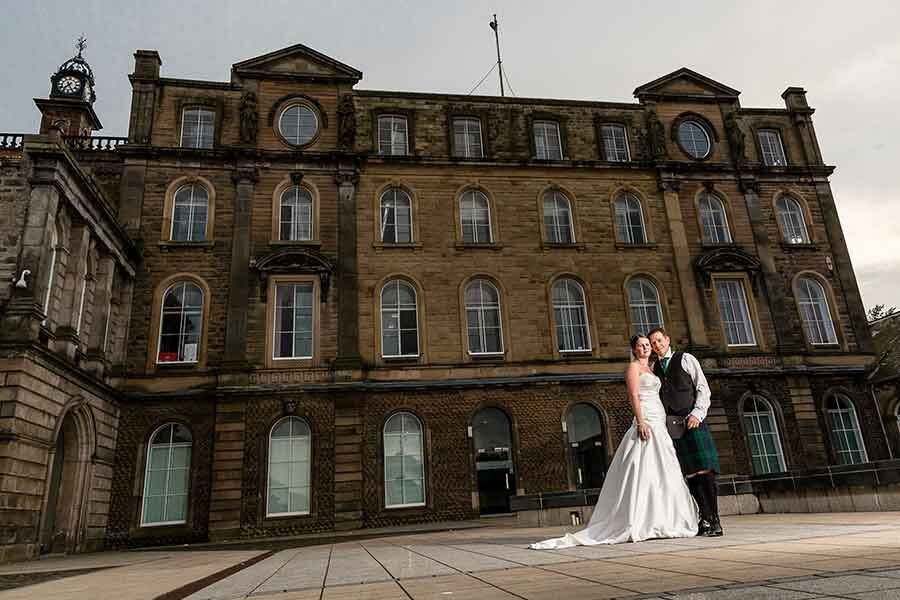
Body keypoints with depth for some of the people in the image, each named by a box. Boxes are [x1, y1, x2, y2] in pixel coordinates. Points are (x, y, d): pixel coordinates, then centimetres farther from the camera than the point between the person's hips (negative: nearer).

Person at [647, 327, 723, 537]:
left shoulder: (686, 359, 7)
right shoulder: (654, 368, 18)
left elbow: (703, 388, 1)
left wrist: (697, 413, -12)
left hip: (692, 421, -4)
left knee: (705, 470, -8)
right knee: (689, 474, 3)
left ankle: (715, 521, -4)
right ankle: (704, 519, 7)